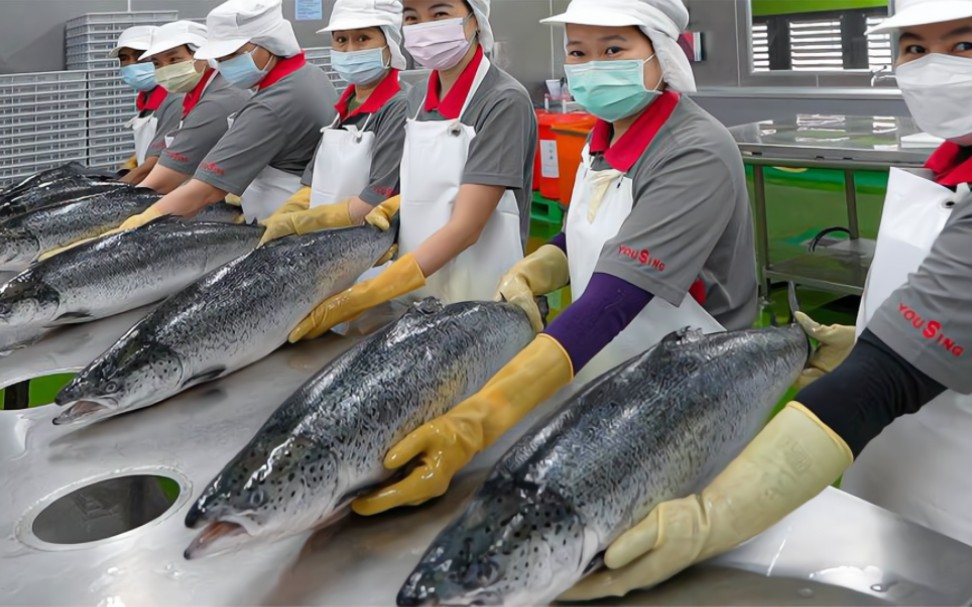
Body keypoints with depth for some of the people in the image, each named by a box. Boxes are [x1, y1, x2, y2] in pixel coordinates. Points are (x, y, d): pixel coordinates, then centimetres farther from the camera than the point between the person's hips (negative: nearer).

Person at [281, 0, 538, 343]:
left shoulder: (504, 102, -16)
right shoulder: (418, 98, 4)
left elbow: (465, 228, -21)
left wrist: (362, 298, -25)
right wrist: (391, 207, -3)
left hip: (476, 303, -6)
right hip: (413, 293, 6)